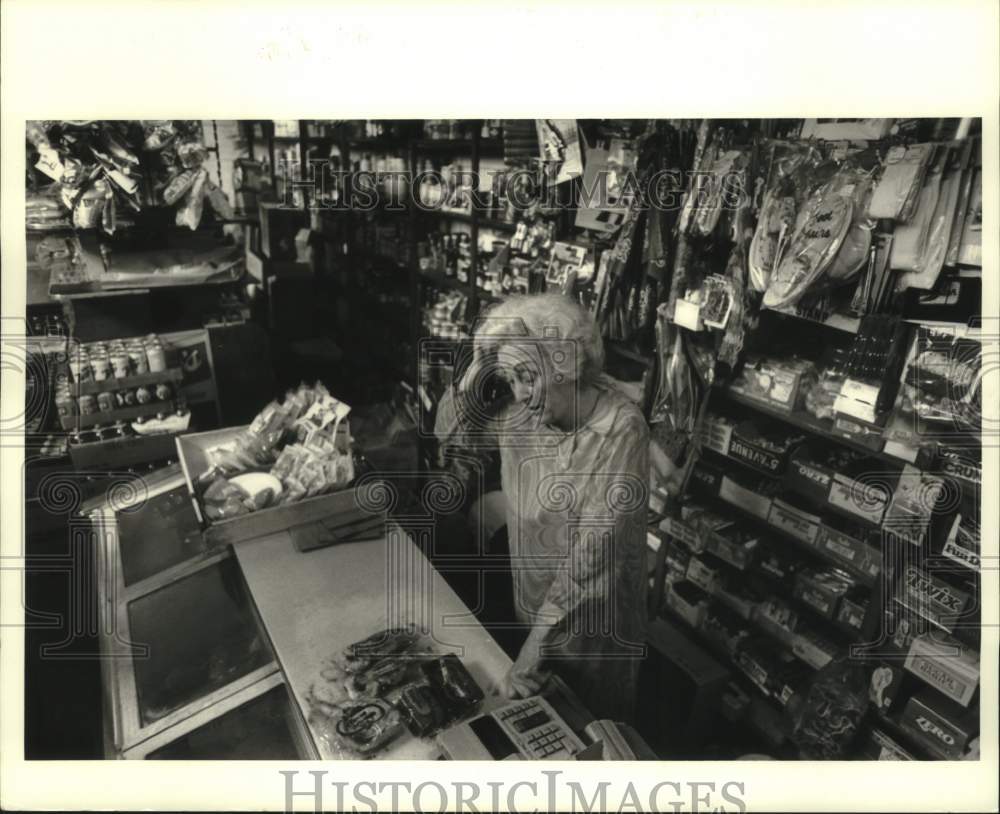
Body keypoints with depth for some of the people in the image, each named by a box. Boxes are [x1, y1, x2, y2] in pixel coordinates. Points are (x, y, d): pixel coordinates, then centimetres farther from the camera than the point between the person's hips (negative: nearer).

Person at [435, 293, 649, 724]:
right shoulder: (523, 412, -11)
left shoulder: (621, 431, -30)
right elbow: (451, 432, 1)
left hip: (596, 622, -5)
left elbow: (593, 554, -31)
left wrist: (537, 646, -29)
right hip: (533, 605, 6)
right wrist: (478, 367, -17)